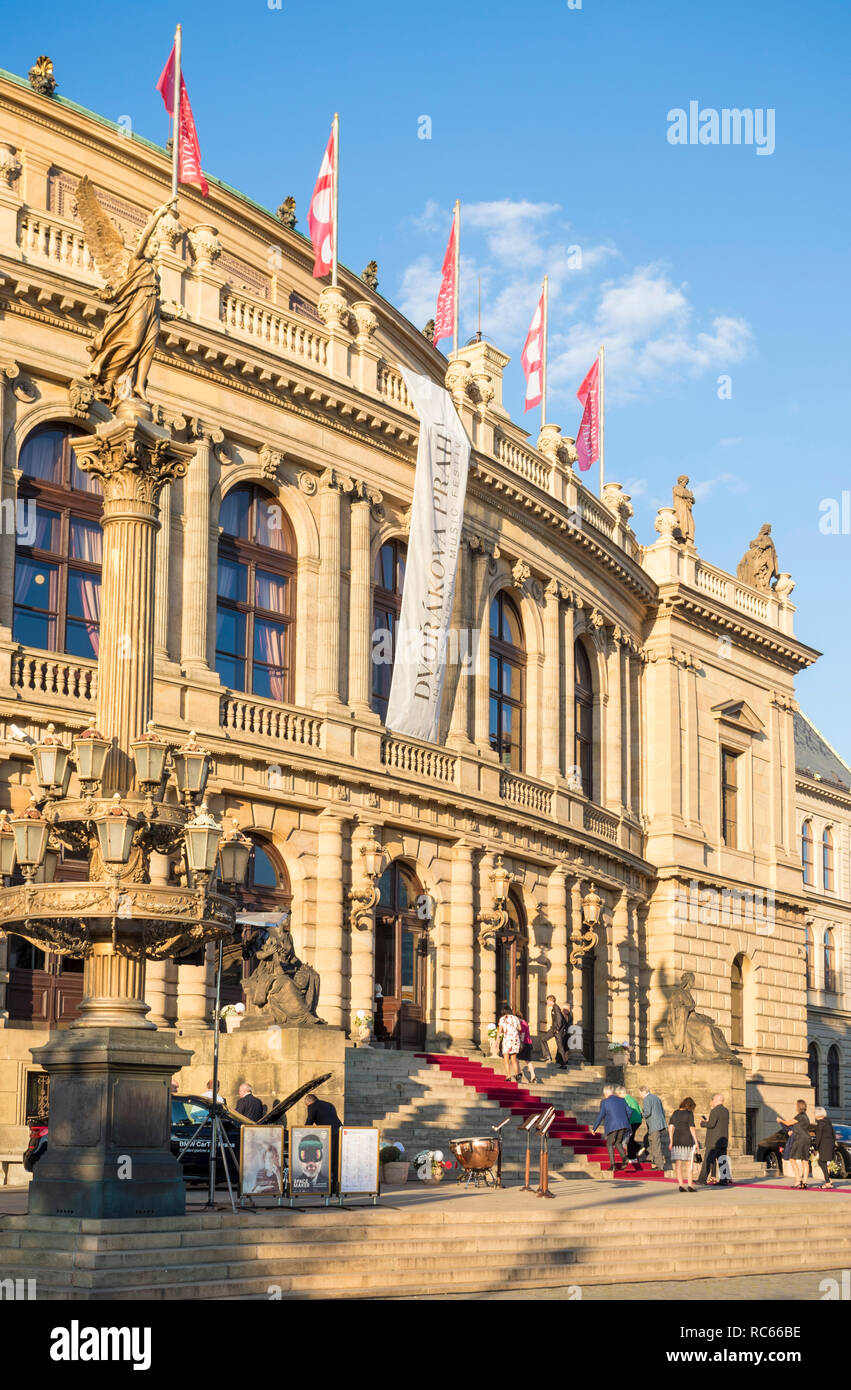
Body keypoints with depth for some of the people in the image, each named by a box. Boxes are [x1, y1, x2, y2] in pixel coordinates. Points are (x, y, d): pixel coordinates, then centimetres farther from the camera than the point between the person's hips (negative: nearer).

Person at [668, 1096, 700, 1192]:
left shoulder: (675, 1113, 9)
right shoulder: (689, 1114, -5)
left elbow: (670, 1127, 7)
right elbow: (692, 1128, -10)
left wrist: (671, 1141, 11)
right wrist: (696, 1142, -5)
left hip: (676, 1140, 4)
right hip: (687, 1140, -4)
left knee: (678, 1164, 4)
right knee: (688, 1163, 6)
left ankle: (681, 1185, -2)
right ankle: (690, 1185, 3)